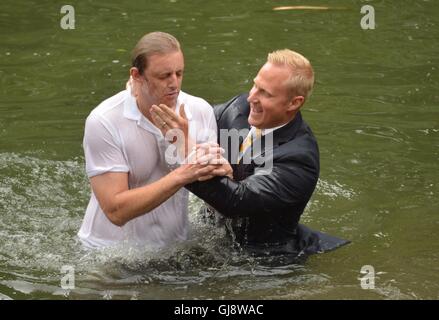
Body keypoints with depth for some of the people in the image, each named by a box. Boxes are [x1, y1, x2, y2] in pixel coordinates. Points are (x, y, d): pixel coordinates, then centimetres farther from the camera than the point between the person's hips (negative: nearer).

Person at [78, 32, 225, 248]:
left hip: (172, 247, 3)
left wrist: (185, 146, -20)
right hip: (109, 250, -3)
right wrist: (180, 176, -26)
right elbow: (116, 210, -21)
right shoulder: (103, 122, -15)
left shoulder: (200, 111, -2)